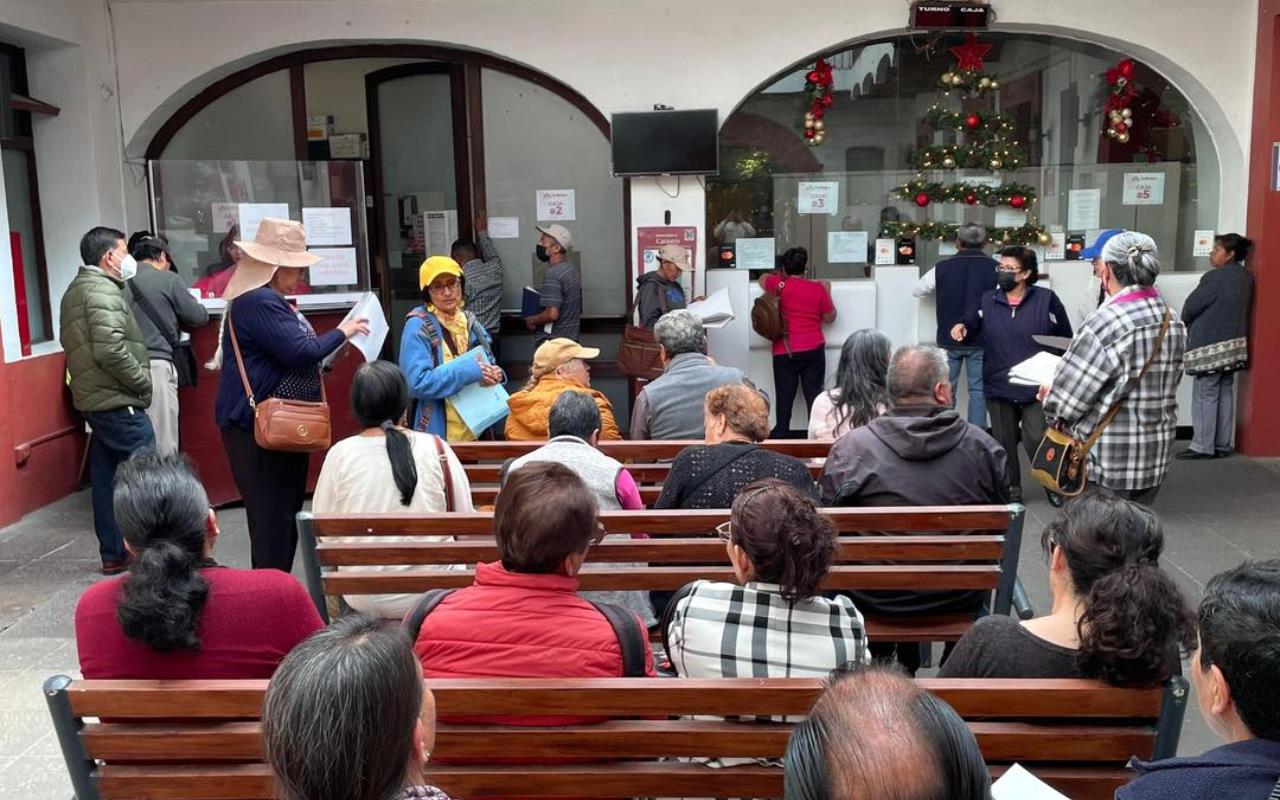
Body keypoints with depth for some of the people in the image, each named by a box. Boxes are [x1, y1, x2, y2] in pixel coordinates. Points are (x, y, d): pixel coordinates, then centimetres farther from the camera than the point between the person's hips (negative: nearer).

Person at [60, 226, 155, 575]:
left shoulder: (77, 290, 18)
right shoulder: (103, 291, -15)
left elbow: (73, 343, 21)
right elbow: (111, 350, -24)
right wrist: (142, 382, -13)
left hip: (94, 399, 10)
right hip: (118, 402, -10)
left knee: (106, 478, 12)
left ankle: (113, 554, 19)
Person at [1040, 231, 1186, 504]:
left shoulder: (1105, 323, -19)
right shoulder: (1174, 323, 4)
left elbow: (1064, 404, -16)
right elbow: (1162, 390, 10)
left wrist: (1049, 398, 7)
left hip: (1107, 465, -7)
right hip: (1156, 461, 7)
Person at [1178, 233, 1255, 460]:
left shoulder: (1215, 277, -17)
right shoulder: (1246, 278, 8)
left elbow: (1190, 307, -12)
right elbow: (1245, 309, 15)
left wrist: (1187, 322, 9)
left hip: (1210, 344, -8)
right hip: (1235, 342, 8)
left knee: (1205, 394, -3)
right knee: (1225, 393, 11)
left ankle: (1203, 446, 0)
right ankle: (1222, 445, 16)